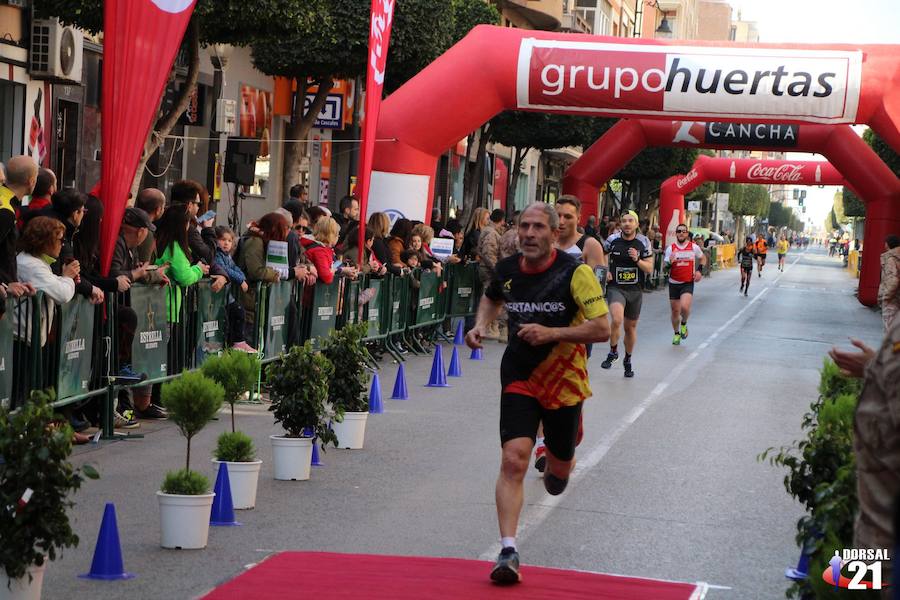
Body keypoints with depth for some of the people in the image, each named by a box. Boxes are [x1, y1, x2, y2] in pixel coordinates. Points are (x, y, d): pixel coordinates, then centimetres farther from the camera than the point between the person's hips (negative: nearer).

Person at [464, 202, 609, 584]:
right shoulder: (506, 270, -1)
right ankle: (508, 552, -20)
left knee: (559, 471, 16)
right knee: (513, 460, -18)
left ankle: (555, 458, 56)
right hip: (518, 378, 1)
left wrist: (551, 332, -26)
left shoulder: (575, 273, -15)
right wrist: (481, 325, 3)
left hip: (564, 381, -1)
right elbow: (492, 298, 24)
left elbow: (601, 329, -17)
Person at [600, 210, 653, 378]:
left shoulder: (643, 242, -2)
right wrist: (604, 271, -2)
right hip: (615, 287, -2)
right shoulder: (612, 240, -3)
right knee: (617, 320, -27)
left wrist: (637, 260, -19)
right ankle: (613, 352, -5)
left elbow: (649, 268, -1)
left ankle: (628, 360, 34)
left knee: (631, 327, 13)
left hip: (635, 290, 2)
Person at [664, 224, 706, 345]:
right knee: (675, 310, 7)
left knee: (684, 307, -23)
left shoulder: (694, 247, -1)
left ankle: (684, 324, 10)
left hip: (688, 283, -2)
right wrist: (669, 263, -25)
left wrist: (699, 270, 2)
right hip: (674, 283, 2)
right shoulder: (671, 248, -1)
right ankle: (676, 334, 30)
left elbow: (703, 258, 18)